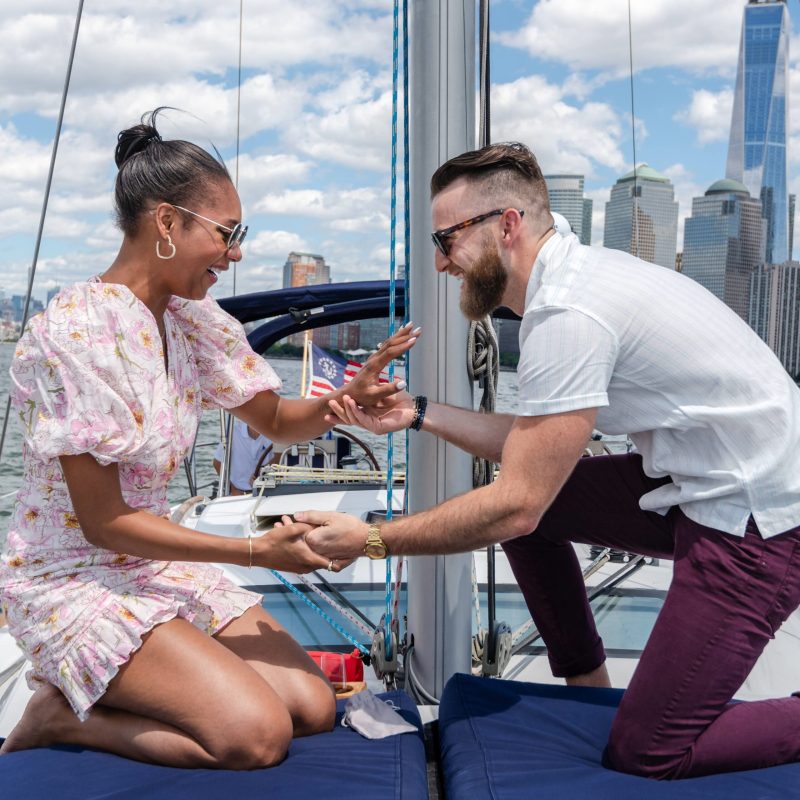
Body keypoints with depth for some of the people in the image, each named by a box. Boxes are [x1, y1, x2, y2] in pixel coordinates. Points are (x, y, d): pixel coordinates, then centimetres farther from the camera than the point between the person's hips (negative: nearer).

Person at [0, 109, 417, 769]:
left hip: (156, 564, 8)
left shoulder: (193, 318, 2)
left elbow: (276, 420, 13)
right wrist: (257, 551, -21)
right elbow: (103, 522, -20)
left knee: (313, 707, -2)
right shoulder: (76, 331, -22)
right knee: (258, 734, -21)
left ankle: (82, 702, 10)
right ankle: (59, 717, 1)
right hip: (72, 581, -8)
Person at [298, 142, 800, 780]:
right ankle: (588, 691, 23)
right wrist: (417, 413, 6)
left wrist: (370, 540, -14)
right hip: (699, 484, 9)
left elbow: (518, 506, -22)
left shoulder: (566, 314, -24)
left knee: (646, 751, -5)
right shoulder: (576, 274, 6)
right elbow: (534, 445, 10)